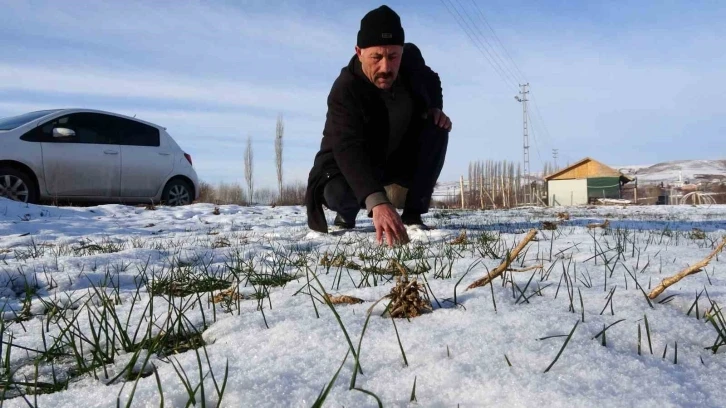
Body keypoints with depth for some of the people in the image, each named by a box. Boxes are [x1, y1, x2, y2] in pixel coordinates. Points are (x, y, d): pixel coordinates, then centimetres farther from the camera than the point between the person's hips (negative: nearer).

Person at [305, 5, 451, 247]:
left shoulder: (411, 58, -15)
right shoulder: (345, 91, -33)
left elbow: (431, 81, 11)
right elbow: (349, 150, -48)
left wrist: (436, 108, -12)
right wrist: (377, 202, -63)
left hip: (399, 158, 5)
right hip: (351, 165, -4)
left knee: (437, 129, -19)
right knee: (340, 192, -36)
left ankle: (413, 215, -13)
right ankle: (347, 214, 4)